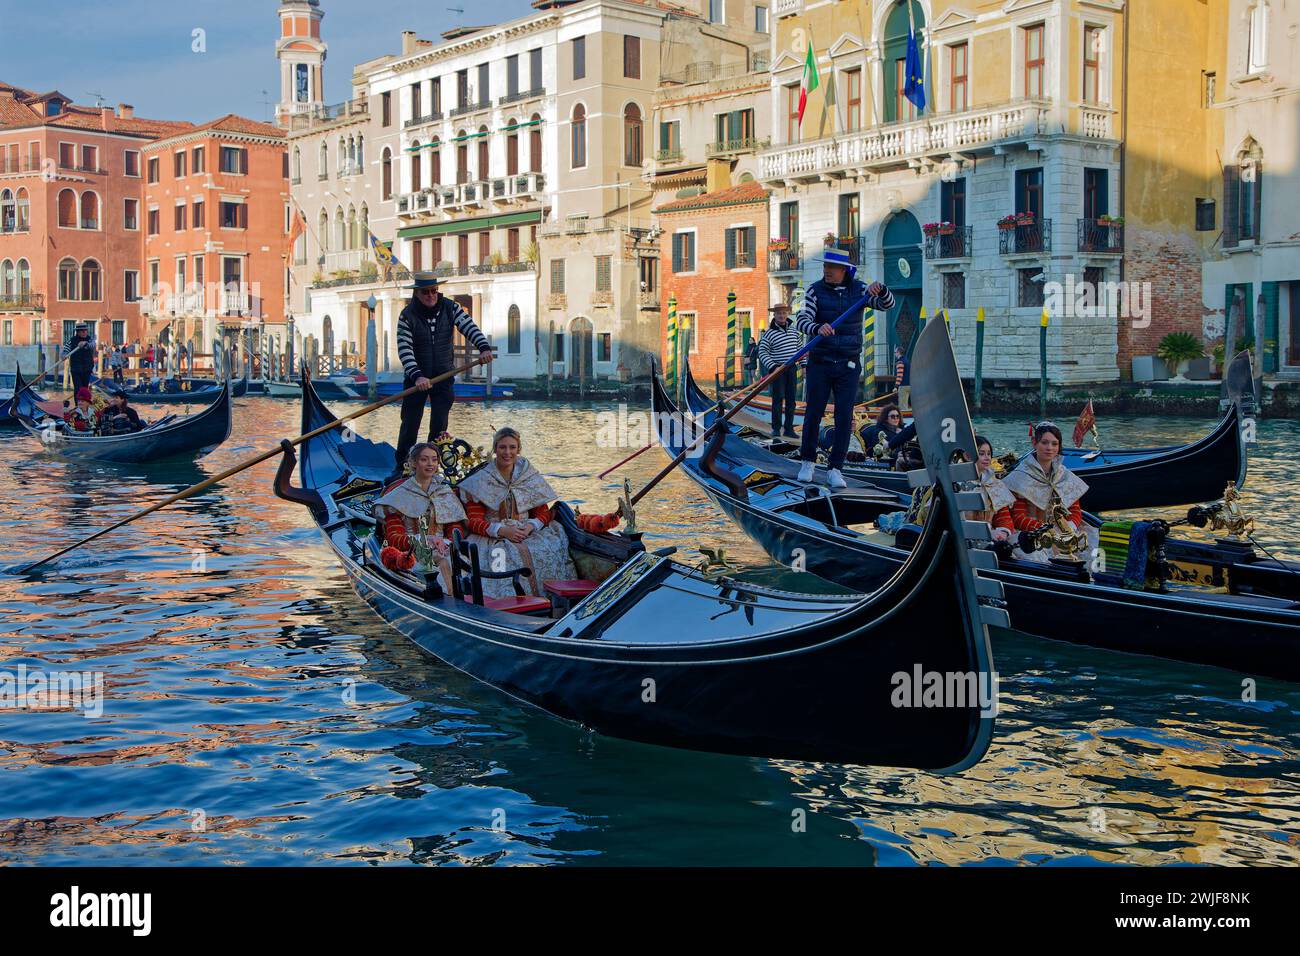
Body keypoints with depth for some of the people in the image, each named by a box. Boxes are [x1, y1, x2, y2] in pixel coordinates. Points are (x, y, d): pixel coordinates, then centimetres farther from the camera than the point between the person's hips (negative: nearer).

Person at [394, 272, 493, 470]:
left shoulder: (450, 308, -3)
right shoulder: (407, 315, -10)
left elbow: (469, 327, -14)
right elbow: (404, 349, -19)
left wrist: (483, 347, -35)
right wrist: (416, 375, -34)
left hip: (443, 376, 2)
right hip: (416, 377, -1)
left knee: (440, 424, -3)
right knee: (410, 423, 0)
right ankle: (402, 465, 14)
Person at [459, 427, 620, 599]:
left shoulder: (530, 477, 11)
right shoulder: (480, 481, 2)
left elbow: (543, 513, 11)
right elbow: (474, 521, -2)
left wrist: (531, 526, -11)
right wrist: (502, 530, -18)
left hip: (528, 532, 3)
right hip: (493, 538, -3)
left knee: (551, 549, -27)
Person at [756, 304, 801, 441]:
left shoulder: (794, 332, 9)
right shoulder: (769, 333, -8)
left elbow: (800, 349, 17)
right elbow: (762, 352, -12)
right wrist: (772, 367, -22)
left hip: (791, 369, 5)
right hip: (777, 369, -5)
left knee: (790, 400, 6)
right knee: (778, 399, -6)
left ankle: (788, 428, 12)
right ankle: (776, 428, 0)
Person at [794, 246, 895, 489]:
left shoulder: (859, 289, 3)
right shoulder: (815, 290, -3)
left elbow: (887, 305, -3)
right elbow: (802, 320, -14)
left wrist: (881, 290, -25)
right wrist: (817, 328, -36)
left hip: (849, 364, 1)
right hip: (820, 363, -1)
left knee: (845, 417, -1)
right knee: (813, 413, 3)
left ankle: (835, 469, 5)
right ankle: (808, 462, 21)